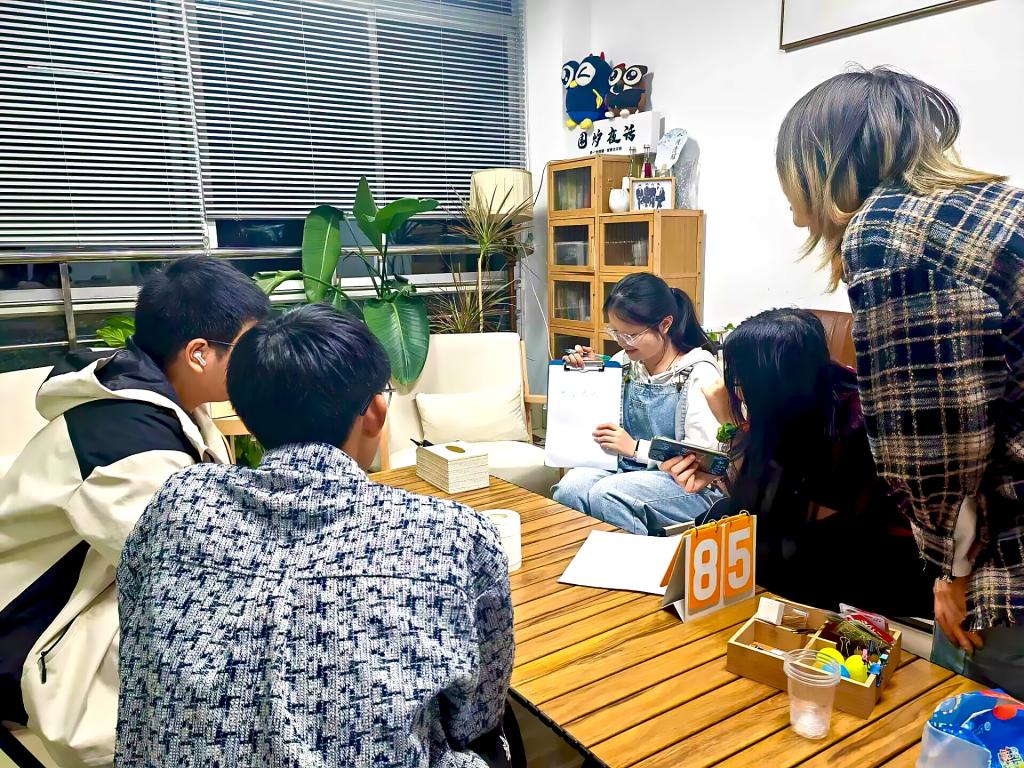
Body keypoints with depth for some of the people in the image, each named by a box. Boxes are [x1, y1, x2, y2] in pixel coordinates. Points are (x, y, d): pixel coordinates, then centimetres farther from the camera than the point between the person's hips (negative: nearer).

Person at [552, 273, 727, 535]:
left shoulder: (699, 373, -9)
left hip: (689, 487, -5)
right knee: (571, 485, -27)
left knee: (605, 495, -31)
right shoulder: (624, 363, 8)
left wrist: (636, 448, -16)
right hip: (627, 470, 5)